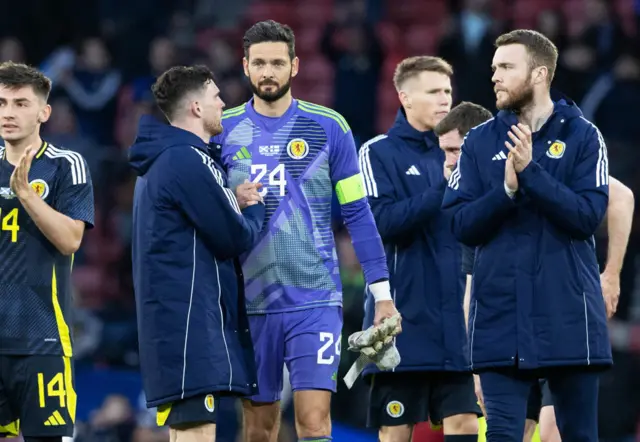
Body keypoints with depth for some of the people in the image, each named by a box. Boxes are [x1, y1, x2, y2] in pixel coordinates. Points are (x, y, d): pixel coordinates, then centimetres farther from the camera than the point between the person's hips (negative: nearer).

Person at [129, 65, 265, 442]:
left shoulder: (160, 161, 17)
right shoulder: (188, 162, -14)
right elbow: (236, 238, -13)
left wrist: (236, 202, 6)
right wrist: (255, 209, 7)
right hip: (191, 320, -10)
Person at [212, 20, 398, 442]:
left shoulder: (328, 127, 0)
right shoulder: (224, 130, 4)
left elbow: (357, 214, 3)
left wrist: (382, 292, -1)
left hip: (315, 299, -2)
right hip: (250, 301, 2)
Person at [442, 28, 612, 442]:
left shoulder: (583, 136, 1)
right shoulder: (479, 141, 7)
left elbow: (589, 216, -10)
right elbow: (463, 226, 0)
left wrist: (530, 172, -19)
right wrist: (507, 189, -16)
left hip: (568, 316, -1)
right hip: (501, 317, 1)